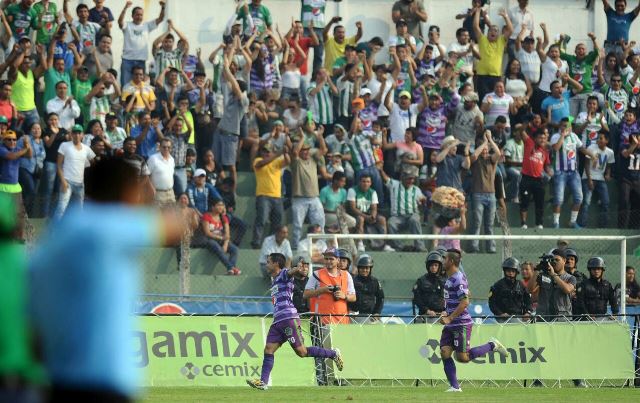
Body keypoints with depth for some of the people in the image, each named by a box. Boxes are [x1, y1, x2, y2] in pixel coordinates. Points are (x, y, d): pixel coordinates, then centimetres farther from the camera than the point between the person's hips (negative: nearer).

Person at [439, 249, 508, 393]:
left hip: (462, 324, -9)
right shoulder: (449, 278, 13)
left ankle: (492, 345, 10)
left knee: (462, 357, -6)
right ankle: (455, 386, -1)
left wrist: (450, 318, -26)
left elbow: (465, 302, -25)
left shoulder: (459, 279, -17)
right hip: (450, 325, 9)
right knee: (445, 353, -4)